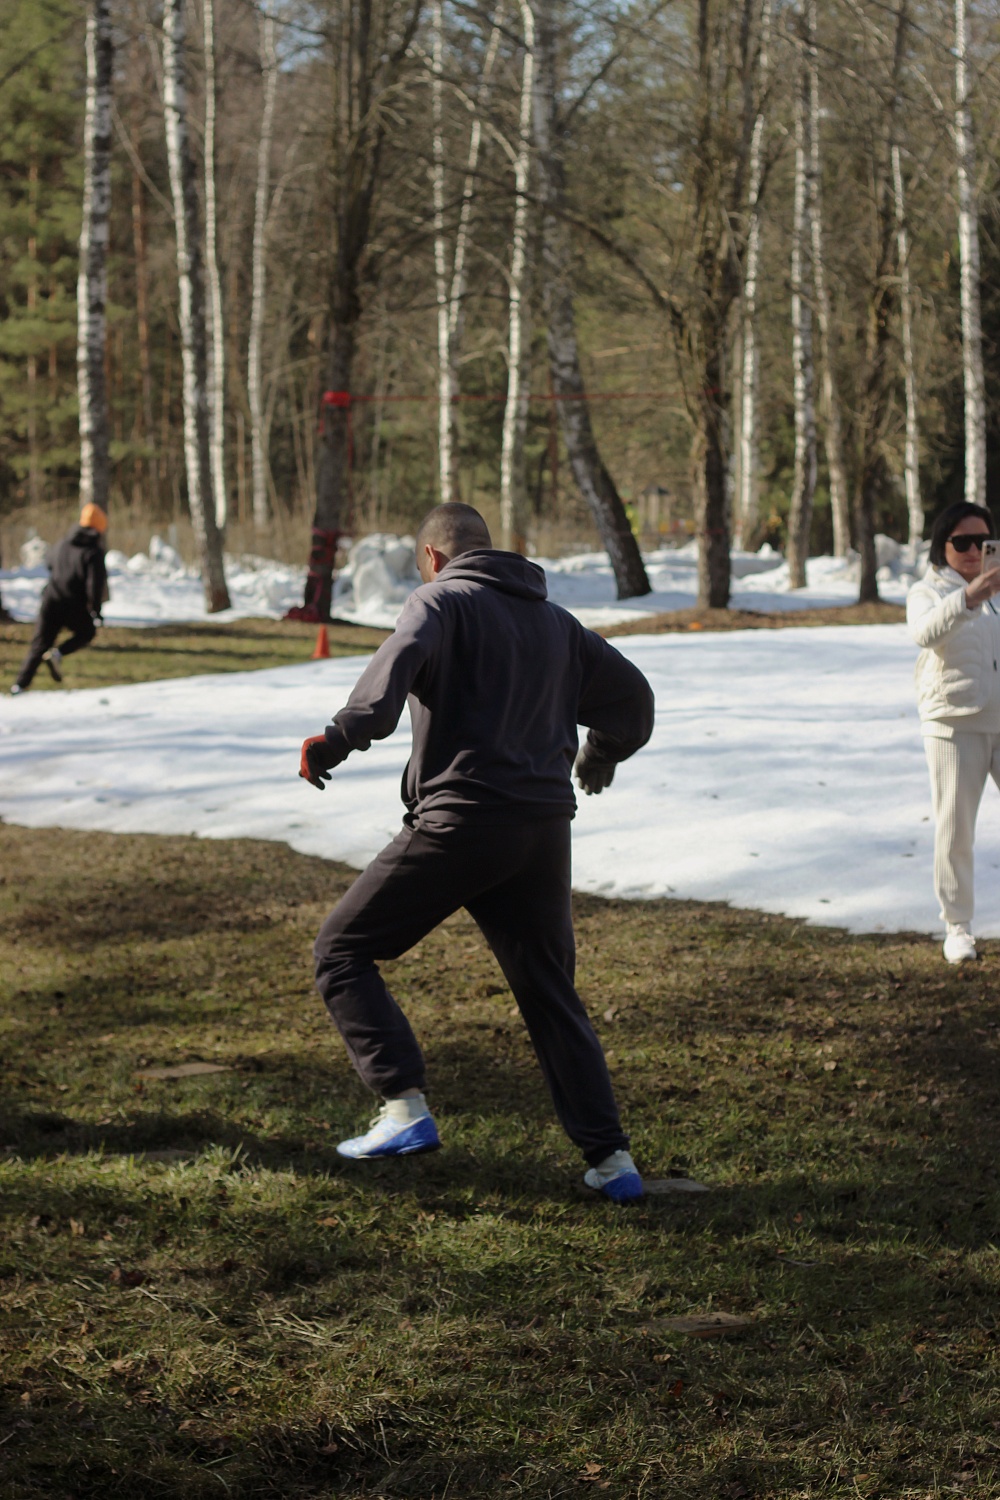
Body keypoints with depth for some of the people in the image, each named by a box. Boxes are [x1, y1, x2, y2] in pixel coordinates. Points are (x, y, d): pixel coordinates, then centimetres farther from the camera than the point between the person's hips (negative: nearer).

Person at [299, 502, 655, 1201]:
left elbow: (399, 664, -22)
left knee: (343, 952, 5)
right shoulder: (557, 621, 20)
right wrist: (598, 759, 43)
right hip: (545, 829, 6)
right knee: (551, 993, 16)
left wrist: (340, 738, -30)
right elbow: (632, 697, 26)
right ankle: (611, 1157, 9)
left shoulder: (442, 600, 0)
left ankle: (406, 1109, -7)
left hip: (460, 822, -6)